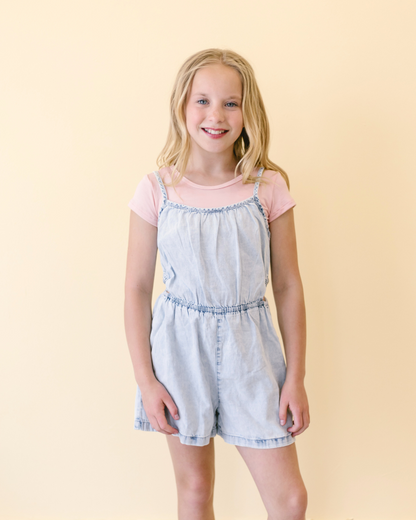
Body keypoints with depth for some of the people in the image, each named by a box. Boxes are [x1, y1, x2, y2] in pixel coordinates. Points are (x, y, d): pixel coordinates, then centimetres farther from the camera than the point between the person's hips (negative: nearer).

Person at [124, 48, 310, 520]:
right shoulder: (156, 190, -6)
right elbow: (137, 288, -2)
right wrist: (145, 380, -4)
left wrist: (296, 378, 1)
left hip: (249, 346, 1)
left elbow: (287, 286, 0)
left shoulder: (269, 187, -4)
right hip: (181, 345, 0)